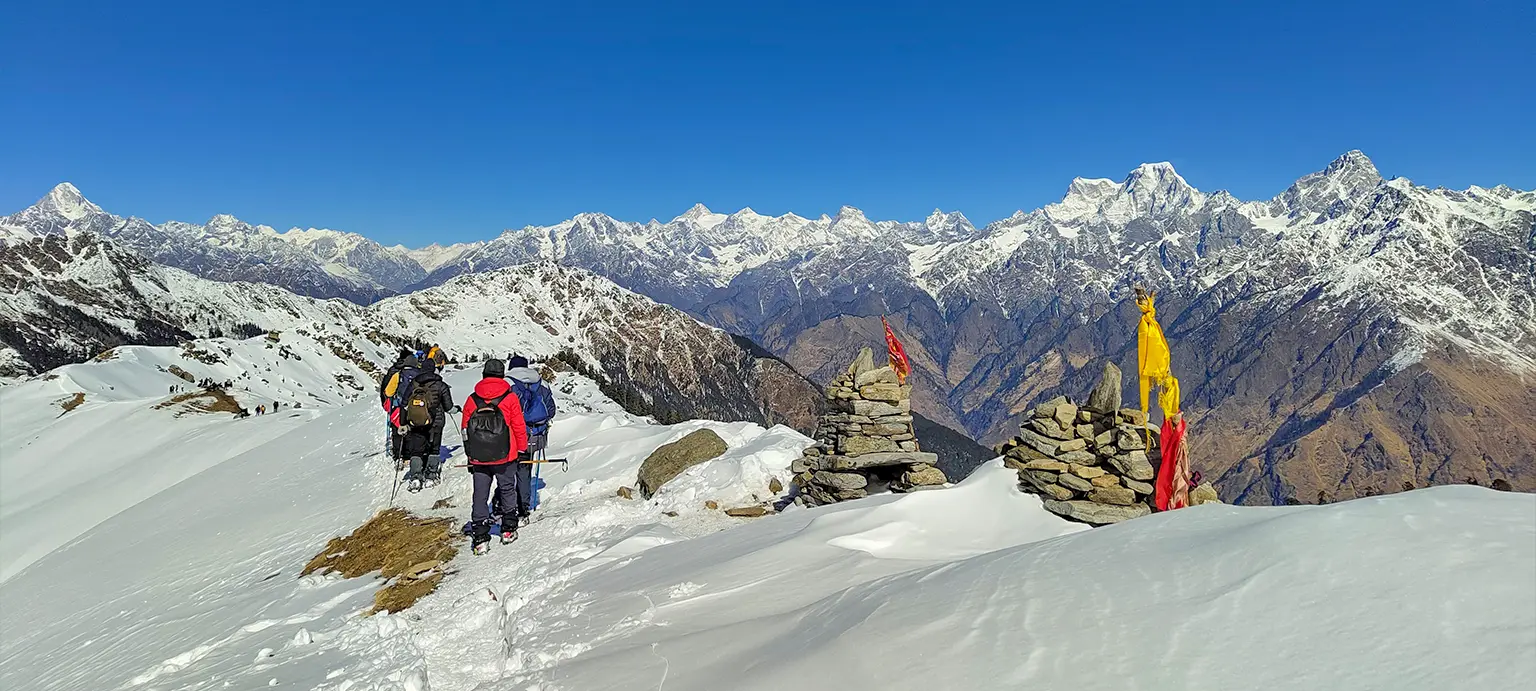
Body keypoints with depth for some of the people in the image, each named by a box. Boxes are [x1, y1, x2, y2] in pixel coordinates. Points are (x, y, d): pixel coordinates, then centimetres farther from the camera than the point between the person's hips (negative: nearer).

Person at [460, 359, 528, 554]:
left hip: (478, 458, 2)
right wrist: (522, 449, 9)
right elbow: (519, 427, -4)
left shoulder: (472, 399, 2)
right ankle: (508, 529, 24)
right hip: (504, 457, -2)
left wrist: (470, 455, 18)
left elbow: (464, 429, 8)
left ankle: (480, 538, 6)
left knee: (480, 496, 8)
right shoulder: (510, 397, -7)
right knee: (507, 490, 17)